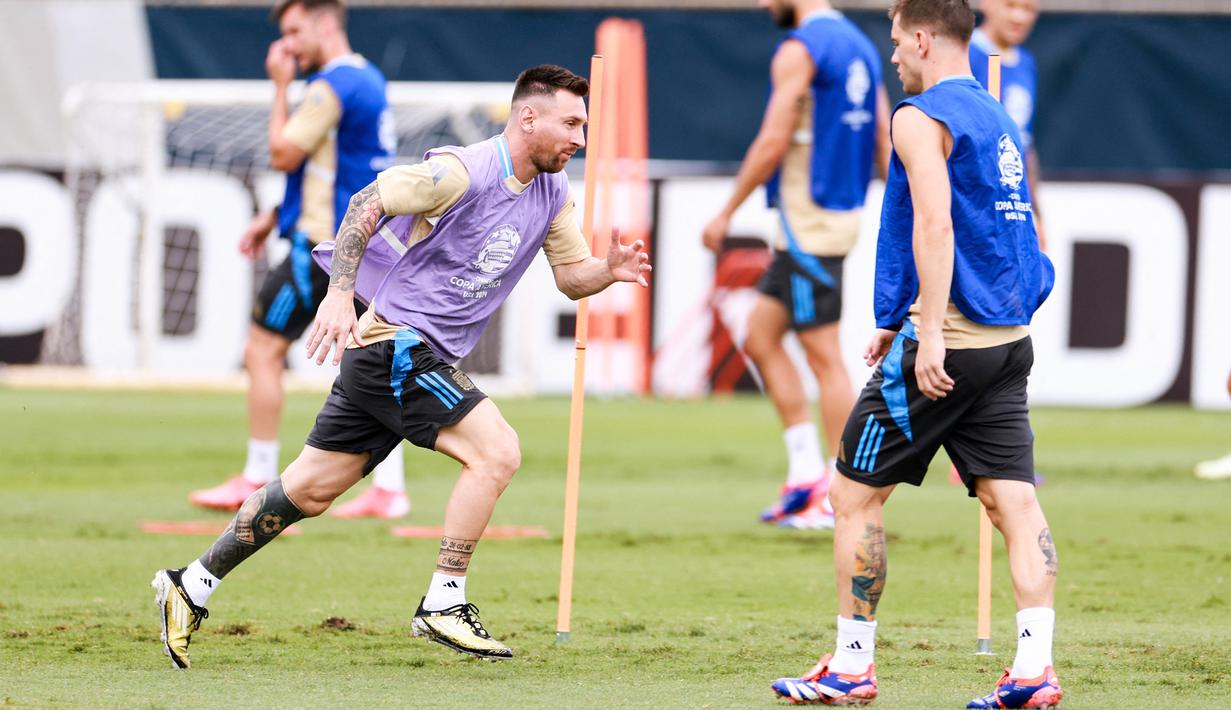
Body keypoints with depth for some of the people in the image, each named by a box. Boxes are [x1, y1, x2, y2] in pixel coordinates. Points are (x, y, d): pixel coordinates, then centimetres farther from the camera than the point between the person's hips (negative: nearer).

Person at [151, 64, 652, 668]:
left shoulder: (552, 192, 10)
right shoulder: (464, 171, -16)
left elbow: (572, 277, 14)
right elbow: (367, 203, -15)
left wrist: (610, 271, -8)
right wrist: (340, 294, -23)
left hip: (420, 356, 9)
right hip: (397, 341, -9)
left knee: (311, 489, 11)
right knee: (496, 452, -17)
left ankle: (192, 586, 18)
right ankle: (443, 605, -11)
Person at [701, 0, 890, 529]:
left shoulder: (799, 49, -13)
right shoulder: (859, 46, 14)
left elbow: (773, 143, -17)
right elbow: (887, 146, 15)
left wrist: (726, 213, -10)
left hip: (807, 221, -9)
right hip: (841, 214, 9)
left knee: (824, 357, -6)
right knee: (760, 337, 14)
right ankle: (806, 471, 12)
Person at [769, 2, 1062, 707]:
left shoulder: (921, 118, -9)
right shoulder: (997, 118, 19)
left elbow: (935, 223, -21)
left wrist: (930, 335, -26)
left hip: (946, 340, -8)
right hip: (1010, 339, 8)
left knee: (855, 494, 4)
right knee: (1014, 500, 0)